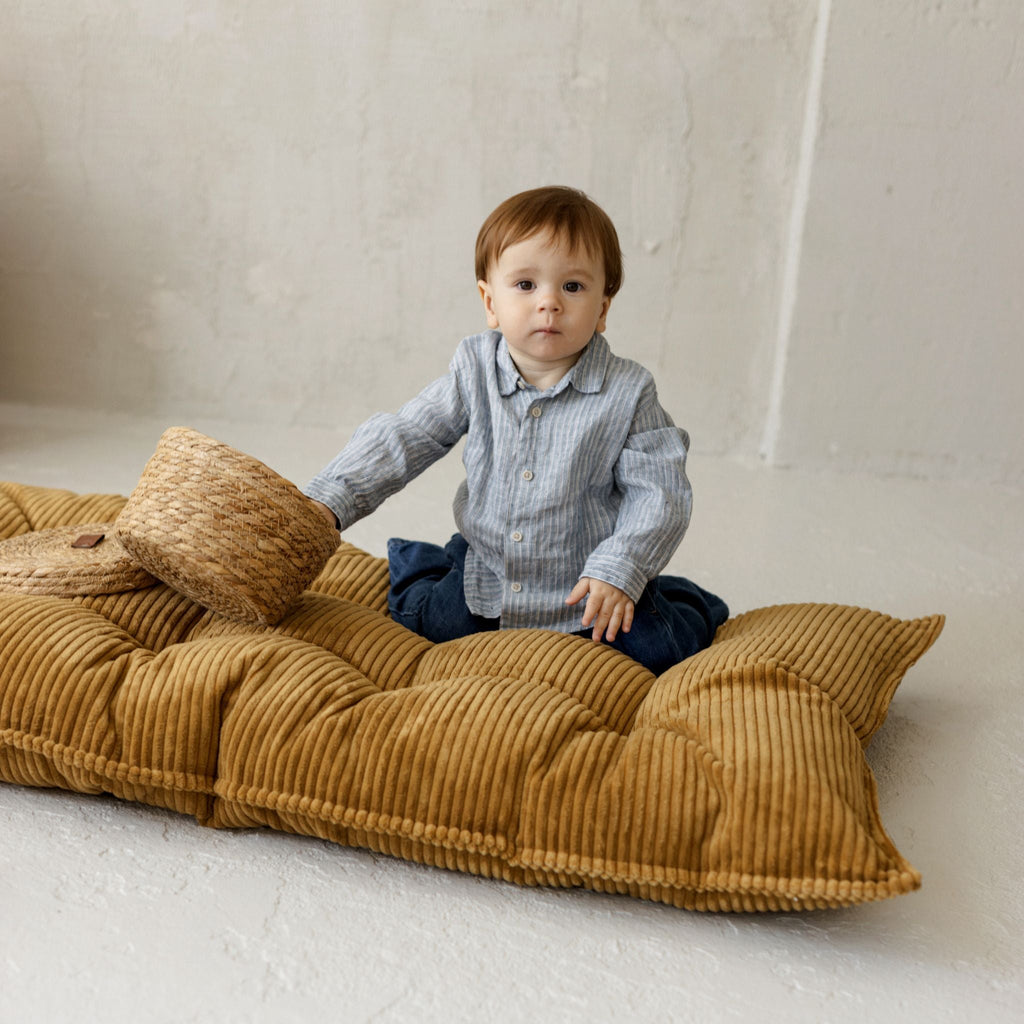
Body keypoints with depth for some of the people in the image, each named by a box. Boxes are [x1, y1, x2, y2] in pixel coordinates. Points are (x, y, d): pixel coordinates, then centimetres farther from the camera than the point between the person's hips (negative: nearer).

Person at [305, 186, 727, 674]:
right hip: (487, 575, 3)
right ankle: (417, 564, 31)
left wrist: (619, 571, -26)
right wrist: (329, 500, -14)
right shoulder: (474, 370, -8)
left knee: (652, 650, -14)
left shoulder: (627, 392, -15)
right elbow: (401, 438, -5)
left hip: (588, 587, -2)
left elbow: (659, 492, -13)